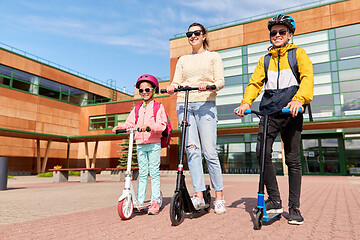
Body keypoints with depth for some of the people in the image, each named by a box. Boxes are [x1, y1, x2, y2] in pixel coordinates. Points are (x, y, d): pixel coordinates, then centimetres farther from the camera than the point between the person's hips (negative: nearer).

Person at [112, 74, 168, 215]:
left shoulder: (158, 106, 3)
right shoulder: (136, 109, 19)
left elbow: (162, 124, -10)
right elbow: (130, 124, 12)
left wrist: (148, 126, -27)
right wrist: (120, 127, -8)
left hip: (154, 143, -4)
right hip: (140, 144, 4)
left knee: (154, 172, -3)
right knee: (142, 173, 7)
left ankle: (155, 201, 4)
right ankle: (139, 201, 12)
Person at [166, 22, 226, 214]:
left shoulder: (213, 56, 15)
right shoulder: (182, 60, 24)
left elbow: (220, 81, 2)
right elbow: (176, 82, 15)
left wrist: (208, 85, -19)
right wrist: (172, 88, -9)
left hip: (205, 104, -3)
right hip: (183, 105, 3)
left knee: (209, 151, -8)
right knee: (192, 149, -9)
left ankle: (219, 197, 3)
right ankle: (199, 195, -7)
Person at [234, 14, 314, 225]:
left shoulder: (298, 53, 12)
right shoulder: (265, 60, 22)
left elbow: (307, 77, -5)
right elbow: (255, 82, 11)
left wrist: (299, 99, -25)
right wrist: (246, 102, -9)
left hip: (291, 110, -2)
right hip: (269, 110, 2)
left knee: (293, 159, 0)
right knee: (262, 153, -16)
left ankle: (294, 207, 12)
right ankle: (275, 200, -2)